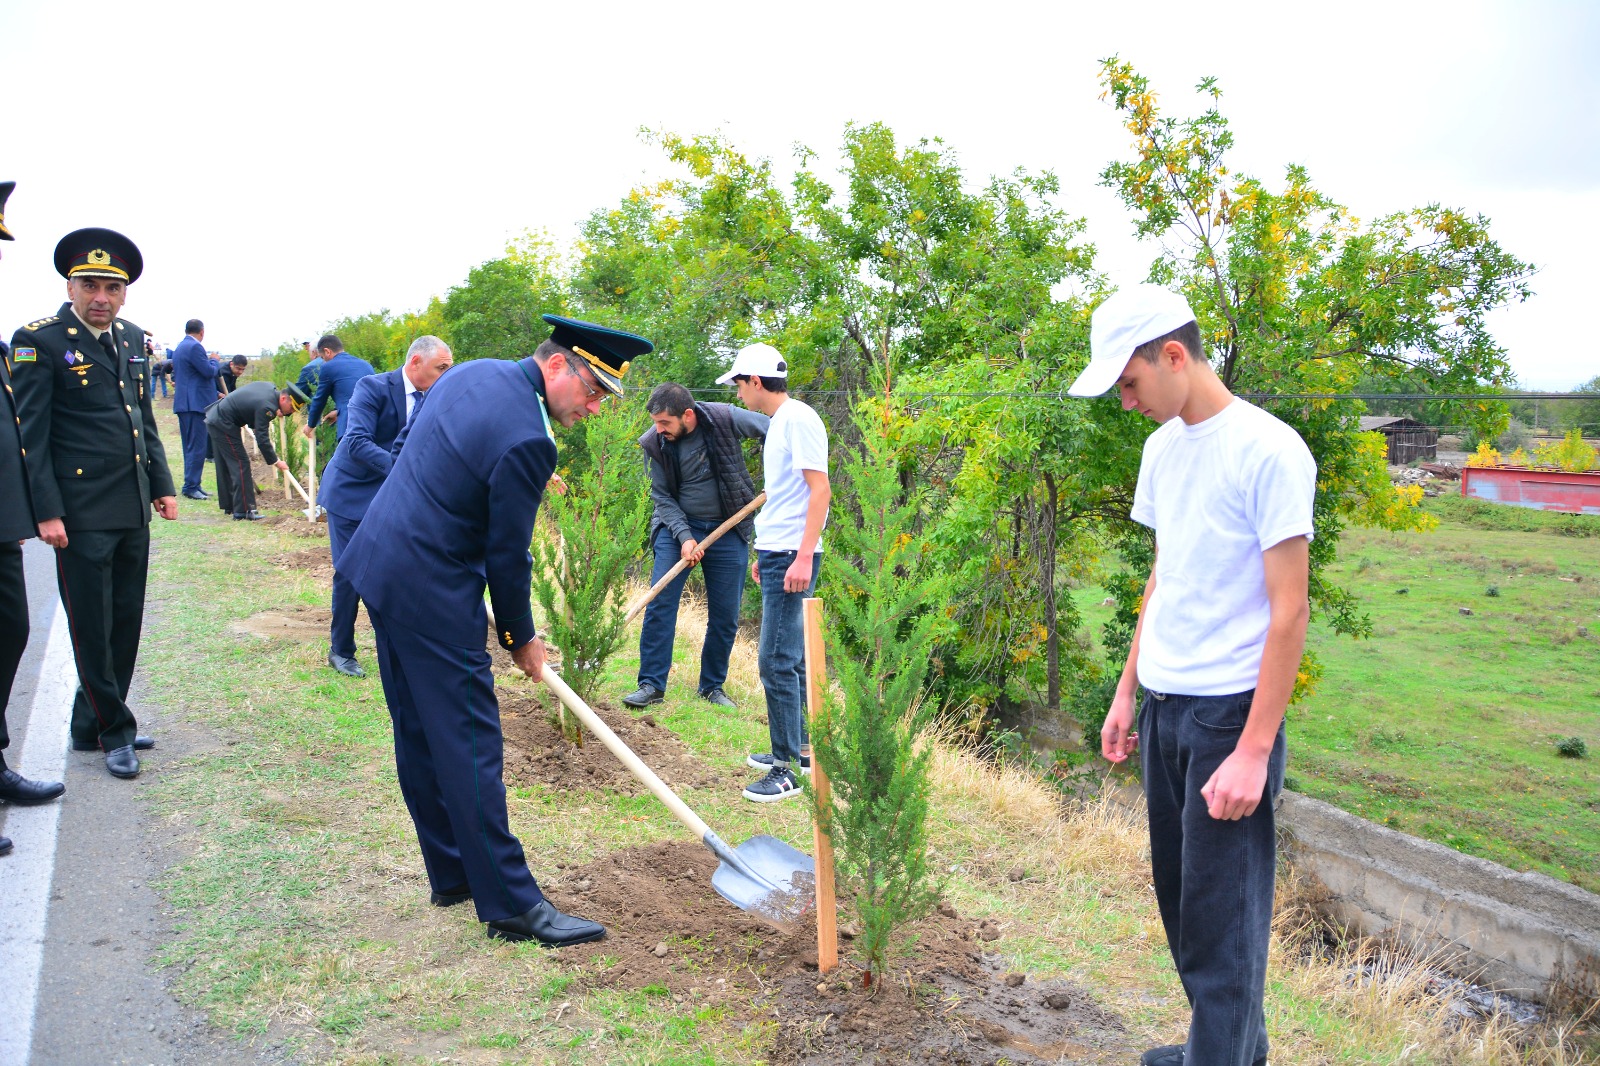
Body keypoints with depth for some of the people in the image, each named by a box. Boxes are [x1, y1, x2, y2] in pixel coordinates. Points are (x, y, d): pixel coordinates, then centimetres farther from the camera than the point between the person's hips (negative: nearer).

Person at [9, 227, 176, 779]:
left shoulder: (132, 338, 12)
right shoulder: (40, 341, -8)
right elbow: (29, 434, -10)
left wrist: (162, 484, 15)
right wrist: (46, 511, -15)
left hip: (133, 510, 7)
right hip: (81, 515, -7)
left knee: (126, 623, 12)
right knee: (92, 628, 2)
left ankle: (91, 727, 26)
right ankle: (114, 732, 15)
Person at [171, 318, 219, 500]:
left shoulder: (179, 347, 18)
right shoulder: (195, 347, -14)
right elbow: (209, 372, -18)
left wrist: (214, 394, 26)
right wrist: (214, 361, 5)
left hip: (184, 403, 10)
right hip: (195, 403, -10)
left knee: (191, 447, 14)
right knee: (197, 447, -7)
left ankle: (192, 485, 18)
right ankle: (191, 487, -6)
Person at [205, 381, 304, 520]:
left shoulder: (270, 387, 2)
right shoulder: (266, 406, -26)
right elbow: (262, 439, -24)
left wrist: (253, 425, 13)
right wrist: (275, 461, -15)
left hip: (215, 419, 10)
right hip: (224, 425, -10)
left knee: (225, 465, 17)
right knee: (241, 465, -8)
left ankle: (229, 505, 26)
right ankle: (242, 511, -8)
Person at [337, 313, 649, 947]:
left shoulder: (473, 372, 6)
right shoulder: (527, 441, -22)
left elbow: (403, 446, 18)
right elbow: (507, 555, -14)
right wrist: (519, 638, 0)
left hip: (379, 562, 10)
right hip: (431, 593, -10)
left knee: (418, 735, 16)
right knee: (469, 746, -5)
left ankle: (452, 873, 29)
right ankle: (511, 905, 3)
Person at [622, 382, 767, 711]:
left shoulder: (725, 419, -15)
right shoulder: (655, 443, -10)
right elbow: (662, 497, -4)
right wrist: (684, 537, -16)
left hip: (728, 531, 0)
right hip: (678, 526, 1)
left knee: (726, 616, 4)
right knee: (659, 603, -11)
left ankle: (712, 686, 19)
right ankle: (652, 684, -2)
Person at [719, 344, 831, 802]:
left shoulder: (798, 419, -13)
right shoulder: (778, 422, 17)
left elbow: (820, 489, -19)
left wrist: (803, 557, -24)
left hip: (792, 557, -10)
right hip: (776, 553, 10)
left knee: (776, 660, -10)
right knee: (789, 656, 16)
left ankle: (787, 769, -4)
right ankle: (800, 747, 27)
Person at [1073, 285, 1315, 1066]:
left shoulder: (1268, 452, -15)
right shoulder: (1163, 447, 9)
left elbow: (1288, 611, -16)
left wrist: (1253, 751, -18)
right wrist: (1126, 692, 16)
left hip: (1229, 712, -8)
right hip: (1163, 707, 8)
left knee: (1221, 922, 0)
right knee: (1181, 903, 17)